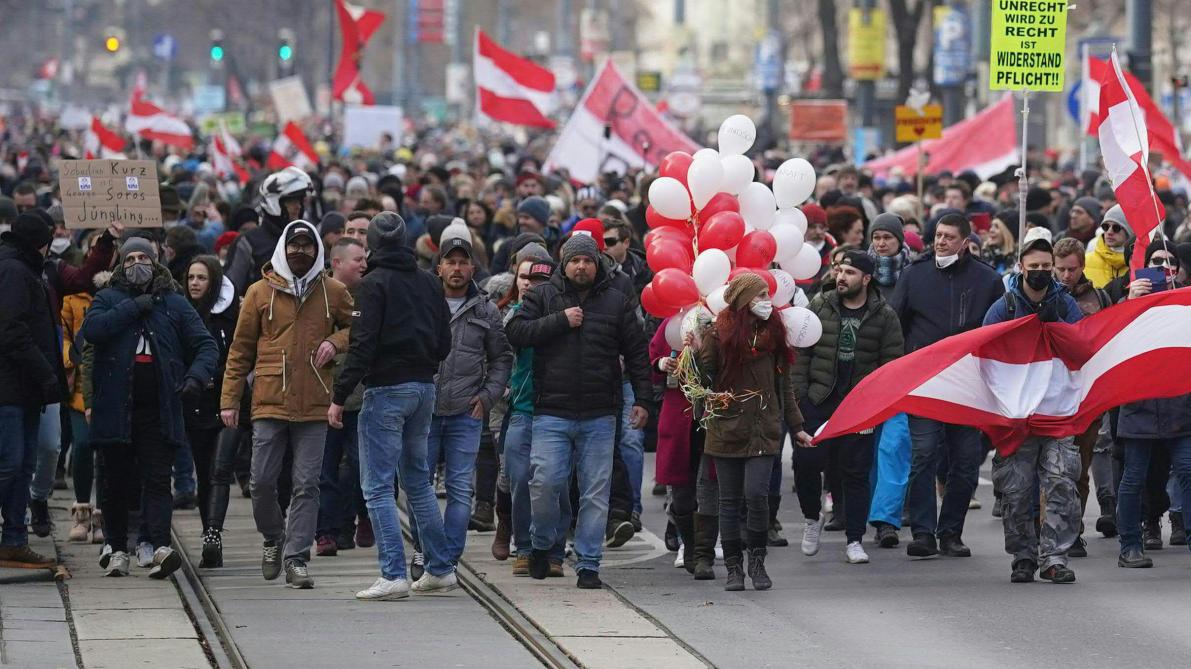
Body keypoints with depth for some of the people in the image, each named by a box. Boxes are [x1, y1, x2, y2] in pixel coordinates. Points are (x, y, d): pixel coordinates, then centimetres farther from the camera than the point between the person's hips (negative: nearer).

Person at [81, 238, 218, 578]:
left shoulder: (175, 304, 10)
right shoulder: (109, 298, 9)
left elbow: (206, 345, 7)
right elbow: (91, 330, -11)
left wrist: (197, 376, -13)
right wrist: (134, 307, -11)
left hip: (159, 411, 0)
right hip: (116, 407, 0)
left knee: (157, 480, -9)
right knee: (117, 482, 7)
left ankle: (160, 546, -19)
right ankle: (116, 548, 18)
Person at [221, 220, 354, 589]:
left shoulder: (333, 292, 6)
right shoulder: (260, 292, 4)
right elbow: (241, 349, 7)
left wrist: (335, 341, -4)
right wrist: (230, 399, 3)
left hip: (314, 406, 0)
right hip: (269, 403, 0)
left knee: (307, 485, -2)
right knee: (262, 481, 0)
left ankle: (297, 558, 2)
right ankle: (273, 538, 26)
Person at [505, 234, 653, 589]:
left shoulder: (617, 301, 9)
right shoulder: (543, 296, 7)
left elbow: (637, 353, 11)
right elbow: (515, 332, -4)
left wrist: (643, 399, 5)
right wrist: (560, 321, -12)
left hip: (600, 416, 1)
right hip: (551, 413, -1)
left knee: (596, 493, 1)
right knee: (545, 483, -9)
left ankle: (588, 564, 7)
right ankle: (542, 544, 16)